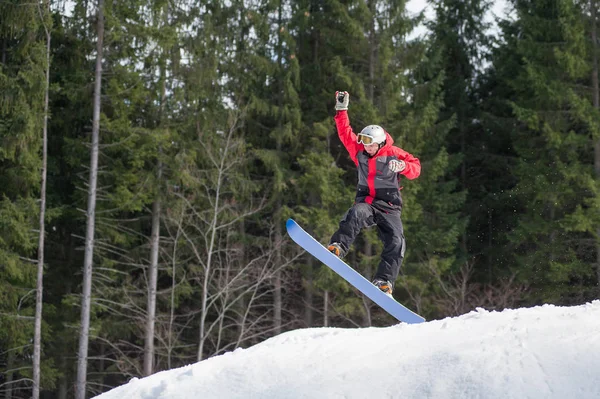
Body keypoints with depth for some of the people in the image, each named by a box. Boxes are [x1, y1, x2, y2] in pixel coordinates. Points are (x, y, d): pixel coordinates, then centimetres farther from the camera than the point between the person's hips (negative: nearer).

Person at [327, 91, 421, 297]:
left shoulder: (394, 153, -4)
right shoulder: (358, 151, 3)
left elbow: (415, 167, -5)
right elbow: (345, 132, 0)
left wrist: (403, 166, -26)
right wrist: (341, 110, -8)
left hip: (389, 207, -1)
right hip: (366, 202, 1)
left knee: (396, 242, -20)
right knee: (356, 215, -36)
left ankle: (384, 282, -22)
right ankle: (337, 247, -49)